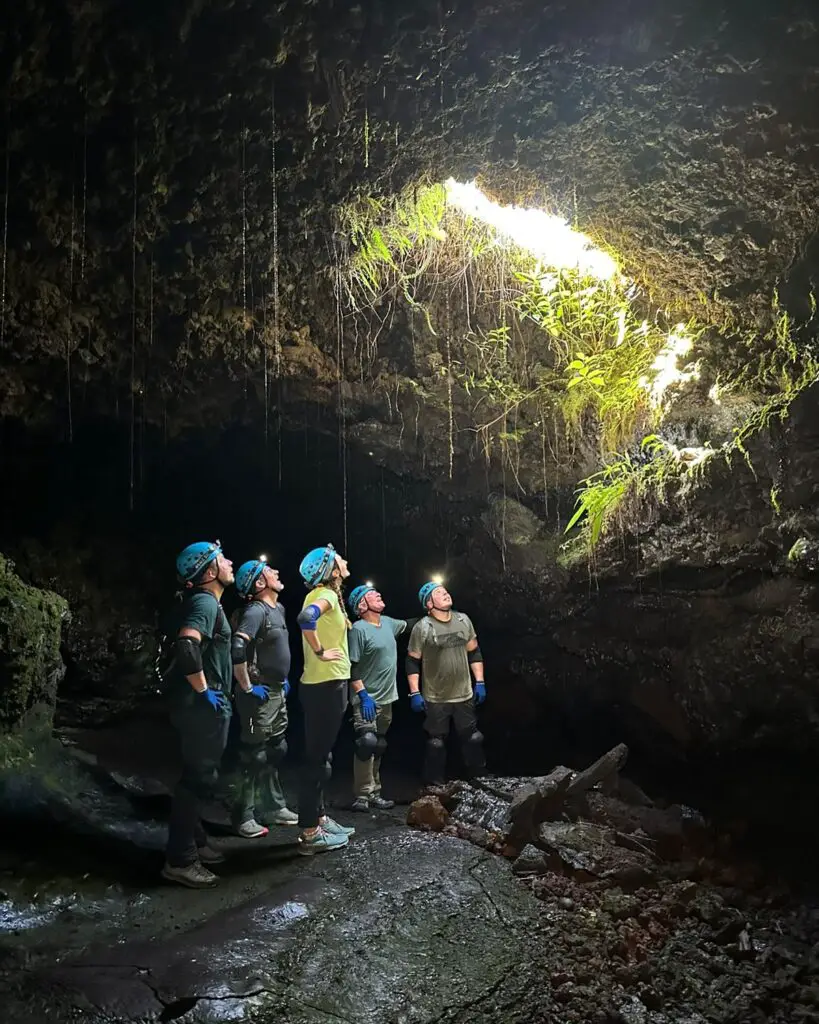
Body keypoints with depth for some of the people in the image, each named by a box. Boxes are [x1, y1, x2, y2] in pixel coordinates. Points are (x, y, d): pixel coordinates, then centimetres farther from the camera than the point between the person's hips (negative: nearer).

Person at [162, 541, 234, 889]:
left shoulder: (206, 600, 15)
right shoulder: (205, 602, -17)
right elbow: (186, 646, -34)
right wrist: (204, 690, -23)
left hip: (206, 706, 10)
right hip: (202, 707, -10)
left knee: (199, 776, 18)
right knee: (199, 778, -5)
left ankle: (195, 843, 31)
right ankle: (180, 860, 2)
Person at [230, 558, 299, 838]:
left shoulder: (278, 609, 11)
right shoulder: (256, 611, -19)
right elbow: (236, 649, -32)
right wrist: (247, 688, -23)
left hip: (277, 692, 9)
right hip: (260, 694, -9)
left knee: (275, 751, 16)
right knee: (255, 755, -3)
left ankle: (274, 807, 28)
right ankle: (244, 817, 6)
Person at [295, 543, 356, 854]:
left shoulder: (324, 594, 15)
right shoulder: (325, 594, -15)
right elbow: (306, 617, -37)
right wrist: (320, 652, -26)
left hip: (325, 684, 10)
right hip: (326, 686, -10)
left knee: (320, 756, 17)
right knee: (317, 758, -5)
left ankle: (318, 819, 28)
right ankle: (310, 833, 2)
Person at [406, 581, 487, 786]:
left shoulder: (463, 620, 2)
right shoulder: (422, 627, -11)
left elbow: (474, 653, 11)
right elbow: (412, 662, -8)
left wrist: (480, 682, 7)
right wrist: (415, 693, -11)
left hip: (465, 695, 4)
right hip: (435, 698, -4)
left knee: (472, 738, 12)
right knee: (436, 743, 7)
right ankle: (435, 784, 21)